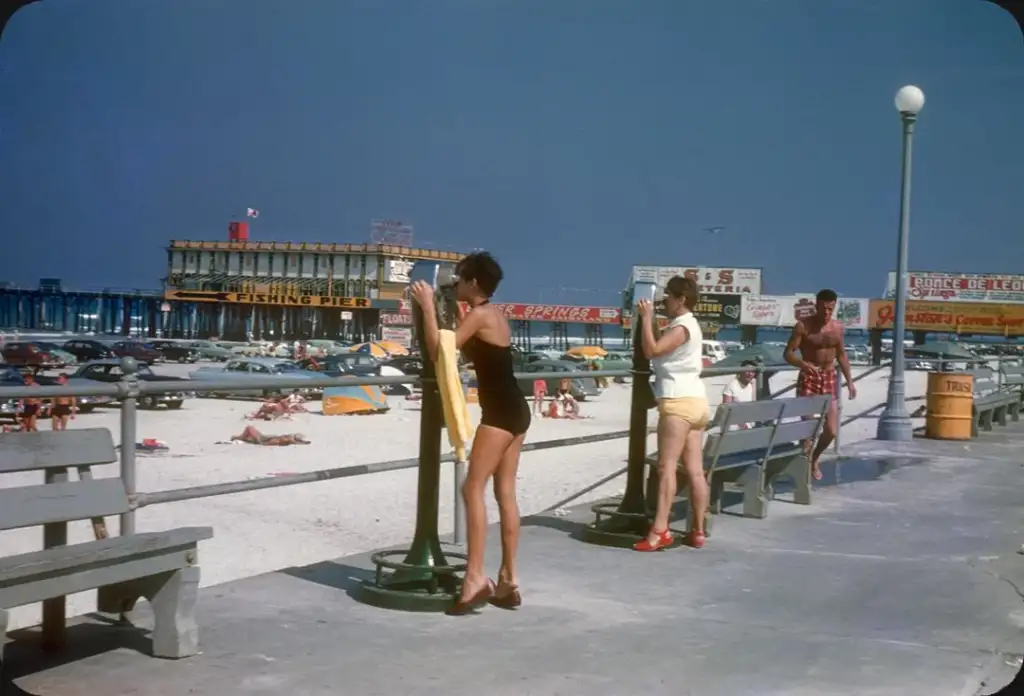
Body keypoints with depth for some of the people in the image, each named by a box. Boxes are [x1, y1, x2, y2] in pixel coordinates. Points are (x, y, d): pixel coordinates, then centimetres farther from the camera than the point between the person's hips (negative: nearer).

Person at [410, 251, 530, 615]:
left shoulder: (479, 314, -12)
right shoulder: (492, 314, 16)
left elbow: (439, 351, -15)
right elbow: (471, 353, 29)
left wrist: (428, 305, -11)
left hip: (501, 412, -10)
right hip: (514, 411, 10)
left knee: (473, 488, -10)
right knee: (505, 492, 10)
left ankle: (475, 577, -13)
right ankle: (508, 579, 13)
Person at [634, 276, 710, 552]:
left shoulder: (681, 327, -10)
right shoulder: (688, 325, 22)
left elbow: (652, 350, -20)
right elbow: (659, 350, 22)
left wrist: (646, 317, -13)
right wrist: (649, 319, 17)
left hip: (679, 402, -10)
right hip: (695, 401, 10)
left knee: (666, 466, -14)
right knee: (695, 470, 7)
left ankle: (660, 531, -19)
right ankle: (697, 531, 9)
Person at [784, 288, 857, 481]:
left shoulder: (837, 327, 4)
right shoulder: (803, 325, -10)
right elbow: (788, 353, -11)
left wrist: (849, 380, 11)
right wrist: (803, 364, -31)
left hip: (829, 379, 4)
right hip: (808, 378, -4)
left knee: (831, 430, 4)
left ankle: (815, 458, 30)